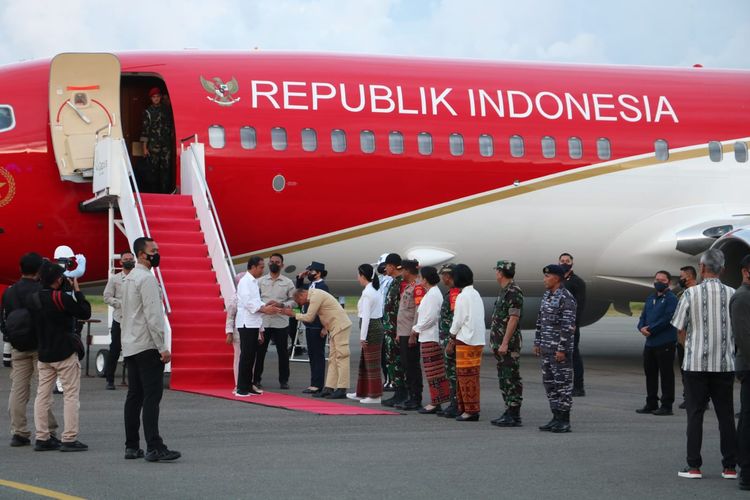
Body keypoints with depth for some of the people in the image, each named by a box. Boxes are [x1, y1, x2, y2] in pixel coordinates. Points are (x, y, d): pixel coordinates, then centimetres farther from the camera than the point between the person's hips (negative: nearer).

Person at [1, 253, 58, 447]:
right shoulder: (41, 291, -13)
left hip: (18, 348, 5)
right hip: (39, 347, -5)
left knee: (18, 390, 6)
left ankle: (19, 433, 6)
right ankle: (49, 433, -1)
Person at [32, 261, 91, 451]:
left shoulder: (34, 298, 4)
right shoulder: (60, 298, -17)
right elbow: (85, 312, -14)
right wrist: (77, 290, -4)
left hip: (44, 354, 7)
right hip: (65, 353, -7)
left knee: (43, 395, 10)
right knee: (71, 395, -1)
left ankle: (42, 438, 11)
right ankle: (69, 439, -3)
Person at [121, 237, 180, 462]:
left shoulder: (129, 278, 17)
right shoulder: (147, 278, -13)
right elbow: (152, 315, -19)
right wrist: (162, 348, -17)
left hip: (130, 347, 10)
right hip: (147, 346, -10)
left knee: (134, 396, 10)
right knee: (152, 396, -11)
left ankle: (131, 446, 11)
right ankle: (154, 448, -14)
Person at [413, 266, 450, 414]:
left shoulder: (433, 294, -15)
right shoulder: (431, 293, 16)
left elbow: (431, 317, -20)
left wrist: (417, 329, -10)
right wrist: (418, 329, 16)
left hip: (430, 338, -10)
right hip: (428, 337, 10)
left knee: (433, 371, -6)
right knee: (435, 371, 11)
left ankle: (435, 403, -3)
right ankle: (436, 402, 15)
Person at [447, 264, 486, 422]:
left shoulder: (462, 296, -12)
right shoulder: (476, 294, 12)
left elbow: (458, 320, -11)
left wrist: (452, 338, 3)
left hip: (466, 340, -8)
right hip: (478, 340, 8)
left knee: (466, 376, -4)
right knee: (472, 376, 11)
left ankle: (470, 410, -4)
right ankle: (465, 408, 15)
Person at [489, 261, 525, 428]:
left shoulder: (514, 291, -15)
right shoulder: (504, 291, 16)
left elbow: (514, 318, -20)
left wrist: (505, 343, -22)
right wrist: (496, 343, 20)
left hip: (509, 344, -10)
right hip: (500, 343, 10)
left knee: (511, 379, -7)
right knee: (504, 378, 12)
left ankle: (514, 416, -5)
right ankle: (509, 412, 16)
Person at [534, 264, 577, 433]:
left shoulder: (566, 298, -15)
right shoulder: (547, 295, 13)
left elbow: (568, 326, -20)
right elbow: (541, 321, 18)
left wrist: (562, 349, -23)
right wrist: (537, 343, 16)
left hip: (560, 348, -9)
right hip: (547, 348, 9)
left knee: (563, 383, -4)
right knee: (549, 382, 10)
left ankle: (565, 422, 0)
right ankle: (556, 418, 16)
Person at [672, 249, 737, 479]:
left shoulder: (691, 293, -8)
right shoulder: (732, 294, -2)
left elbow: (680, 328, -2)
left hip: (696, 363, -2)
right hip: (725, 363, 2)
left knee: (695, 414, 4)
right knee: (725, 415, 8)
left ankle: (694, 466, 3)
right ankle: (730, 467, 9)